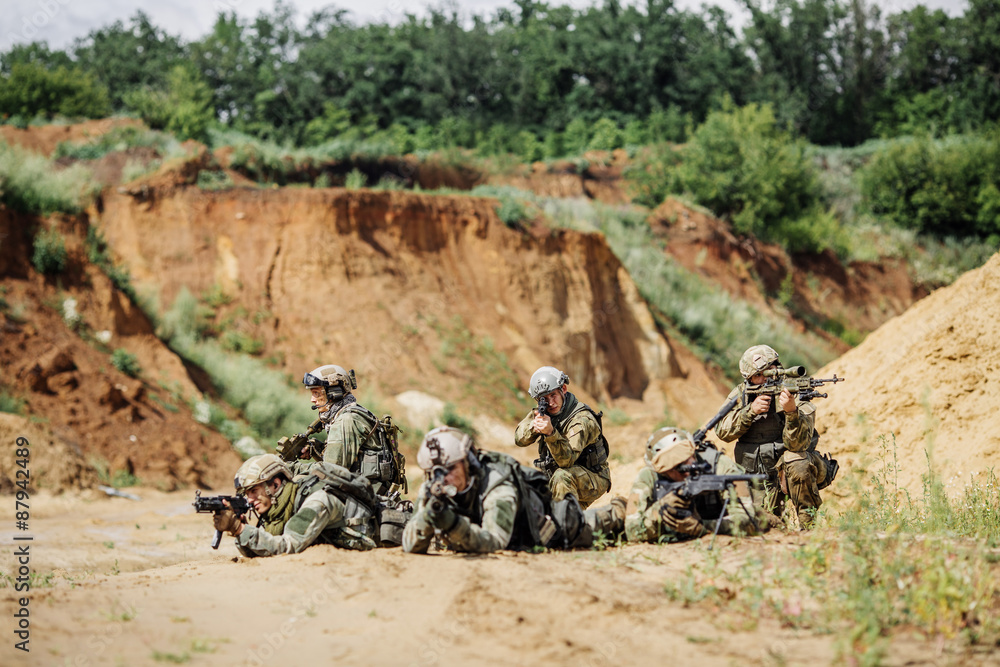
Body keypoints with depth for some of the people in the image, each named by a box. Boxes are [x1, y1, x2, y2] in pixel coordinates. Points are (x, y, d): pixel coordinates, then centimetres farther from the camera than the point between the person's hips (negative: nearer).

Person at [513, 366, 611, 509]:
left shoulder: (581, 420, -26)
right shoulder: (543, 412, -3)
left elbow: (567, 460, -37)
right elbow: (519, 439, -7)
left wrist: (551, 432, -52)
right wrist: (534, 425, -28)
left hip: (593, 479, -8)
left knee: (562, 476, -36)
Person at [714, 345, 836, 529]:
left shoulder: (795, 395, -16)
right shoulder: (742, 394, -2)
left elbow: (797, 444, -28)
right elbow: (723, 431, -12)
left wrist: (791, 411, -46)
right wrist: (751, 410, -26)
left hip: (788, 471, -3)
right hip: (758, 476, 3)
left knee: (796, 459, -37)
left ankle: (808, 523, -20)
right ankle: (776, 503, 17)